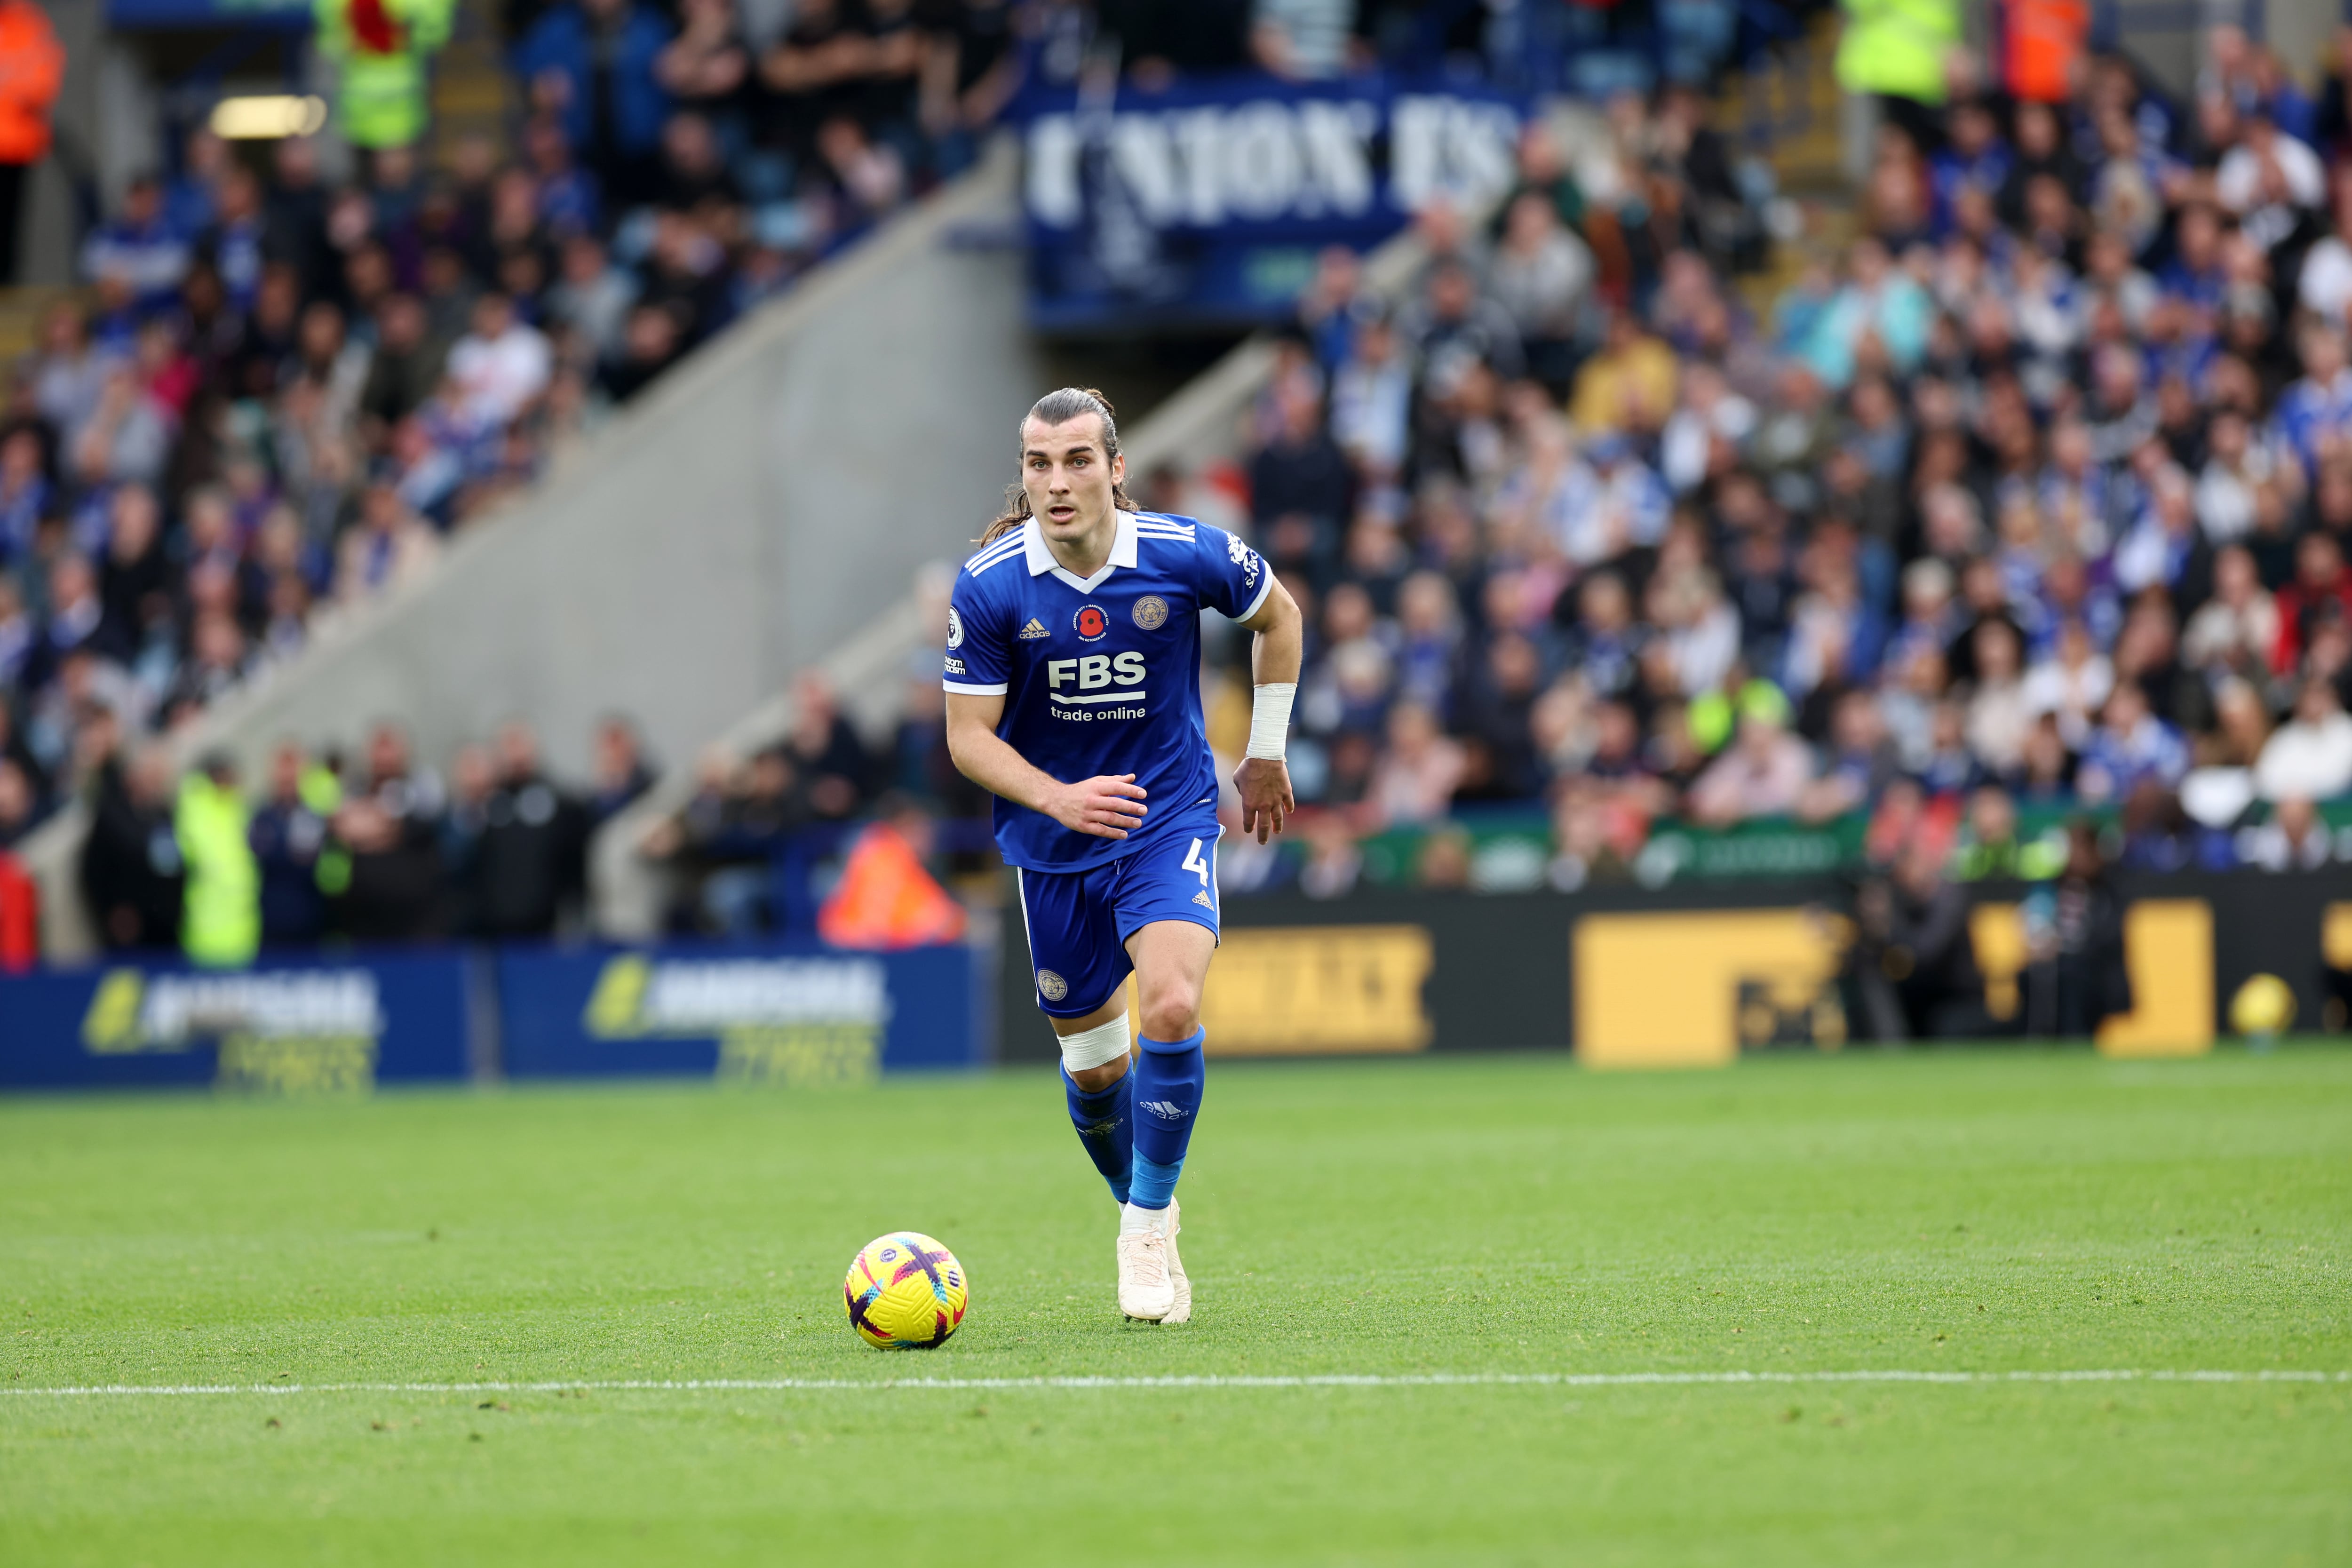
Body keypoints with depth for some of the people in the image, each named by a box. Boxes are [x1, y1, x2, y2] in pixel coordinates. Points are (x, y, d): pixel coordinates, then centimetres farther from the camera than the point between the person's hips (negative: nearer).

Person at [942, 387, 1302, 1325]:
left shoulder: (1186, 556, -14)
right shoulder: (988, 587, -15)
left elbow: (1277, 615, 7)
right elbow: (968, 737, -10)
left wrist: (1265, 755, 11)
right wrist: (1060, 797, -28)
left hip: (1169, 821, -1)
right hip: (1053, 847, 1)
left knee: (1171, 1009, -24)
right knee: (1091, 1059, 9)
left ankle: (1150, 1223, -7)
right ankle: (1142, 1218, 35)